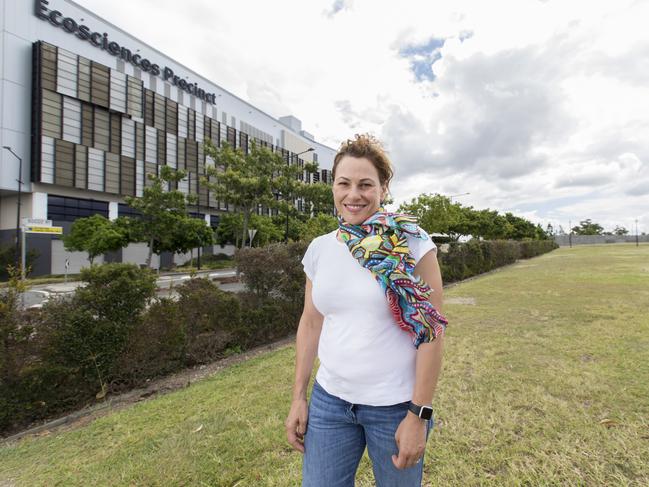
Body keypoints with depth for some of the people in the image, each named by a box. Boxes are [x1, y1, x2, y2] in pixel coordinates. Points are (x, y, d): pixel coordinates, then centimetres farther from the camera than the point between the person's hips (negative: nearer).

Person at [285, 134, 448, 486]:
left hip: (396, 404, -3)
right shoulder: (319, 249, 0)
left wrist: (418, 414, -11)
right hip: (329, 398, 4)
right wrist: (298, 397, 7)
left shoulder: (412, 244, -12)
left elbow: (431, 330, -12)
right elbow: (311, 324, 6)